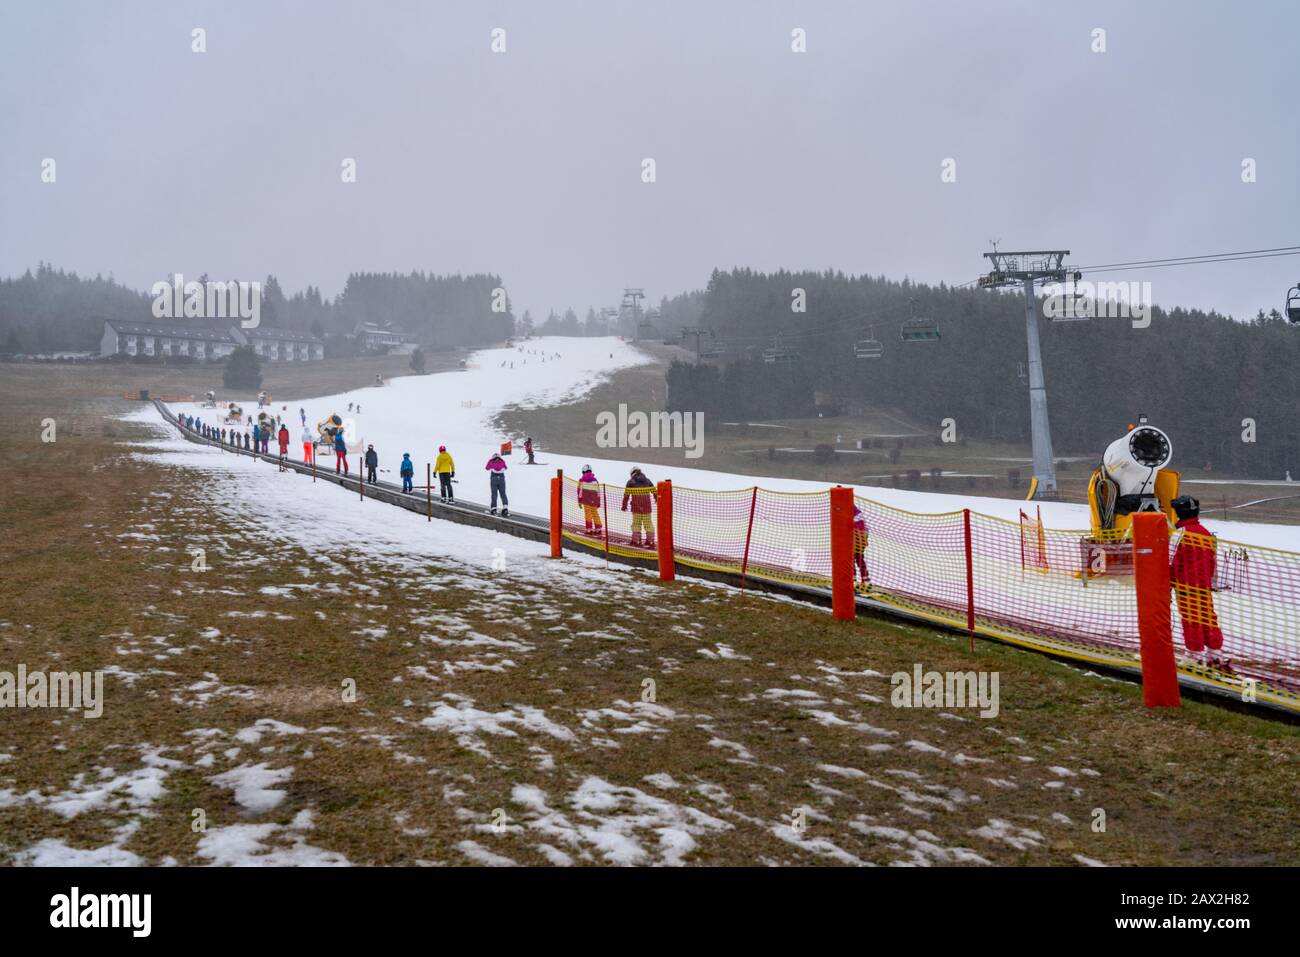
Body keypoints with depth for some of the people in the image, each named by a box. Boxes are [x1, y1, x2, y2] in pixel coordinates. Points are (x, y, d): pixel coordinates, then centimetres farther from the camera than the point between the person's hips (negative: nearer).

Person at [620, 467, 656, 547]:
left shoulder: (630, 482, 5)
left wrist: (624, 506, 10)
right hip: (647, 506, 2)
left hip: (636, 506, -2)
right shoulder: (647, 481, 12)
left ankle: (636, 541, 7)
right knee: (648, 523, 8)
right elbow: (655, 492, 14)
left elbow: (626, 495, 3)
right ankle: (650, 541, 7)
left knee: (636, 523, 8)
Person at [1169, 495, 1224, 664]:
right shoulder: (1205, 533, 5)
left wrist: (1168, 584, -4)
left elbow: (1173, 562, -13)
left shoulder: (1180, 534, -16)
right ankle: (1214, 652, 18)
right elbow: (1211, 560, 12)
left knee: (1191, 619, 0)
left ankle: (1196, 654, 3)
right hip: (1204, 585, 6)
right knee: (1208, 616, 12)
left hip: (1185, 585, -6)